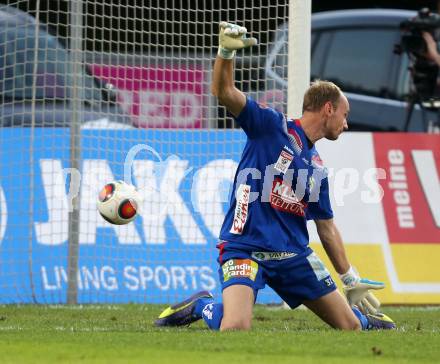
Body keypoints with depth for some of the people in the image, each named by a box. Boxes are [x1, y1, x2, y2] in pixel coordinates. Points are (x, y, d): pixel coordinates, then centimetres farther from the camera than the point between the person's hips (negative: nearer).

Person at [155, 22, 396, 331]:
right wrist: (226, 52, -37)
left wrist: (352, 280, 25)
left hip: (293, 254, 6)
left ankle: (363, 317, 42)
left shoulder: (317, 168, 16)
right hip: (245, 247, -6)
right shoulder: (272, 126, -3)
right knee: (236, 329, -29)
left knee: (350, 327, 5)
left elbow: (327, 229, 24)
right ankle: (202, 306, 4)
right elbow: (224, 92, -17)